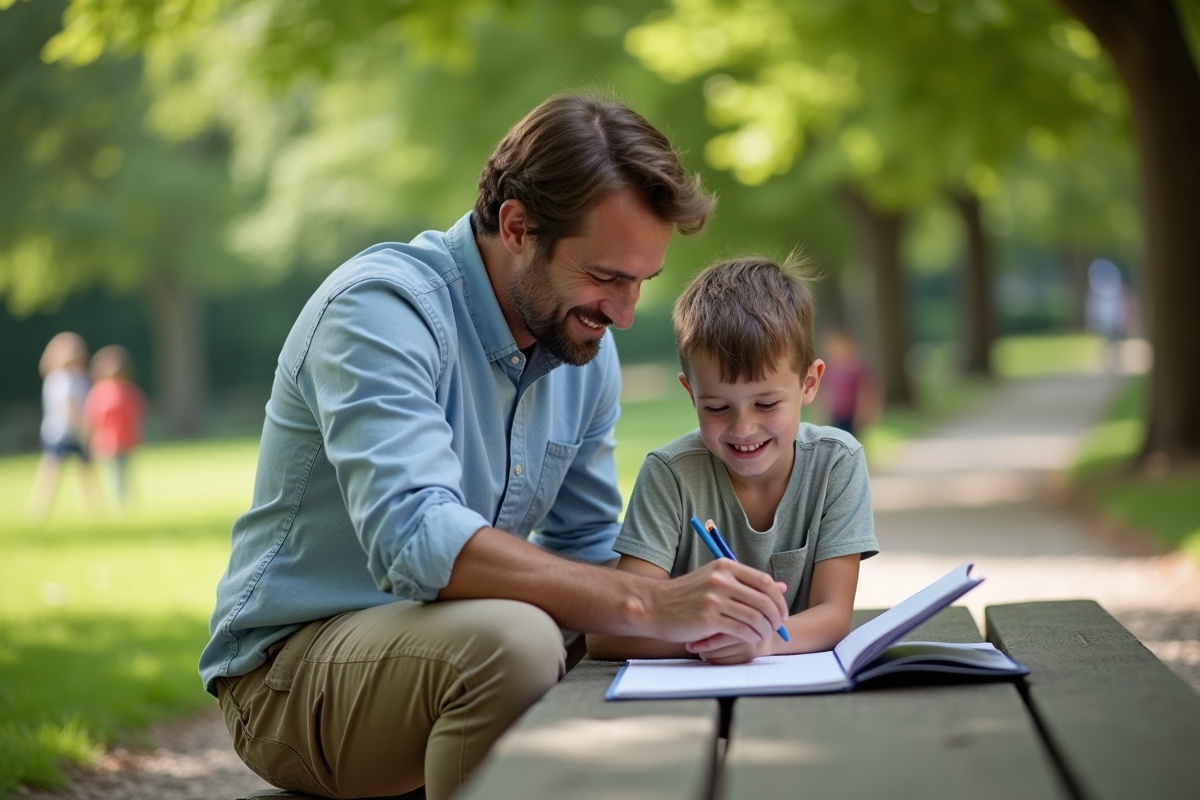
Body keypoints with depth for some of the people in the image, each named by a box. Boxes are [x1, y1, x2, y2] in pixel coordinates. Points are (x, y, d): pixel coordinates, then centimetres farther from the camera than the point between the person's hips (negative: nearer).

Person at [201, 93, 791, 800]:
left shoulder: (589, 351, 4)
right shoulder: (383, 307, -21)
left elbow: (586, 554, 11)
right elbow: (414, 537, -36)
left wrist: (695, 619, -12)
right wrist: (650, 604, -39)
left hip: (446, 650, 7)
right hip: (293, 663, -7)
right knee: (511, 639, -35)